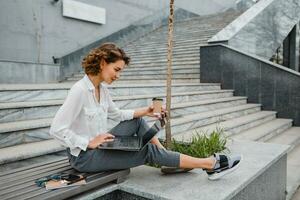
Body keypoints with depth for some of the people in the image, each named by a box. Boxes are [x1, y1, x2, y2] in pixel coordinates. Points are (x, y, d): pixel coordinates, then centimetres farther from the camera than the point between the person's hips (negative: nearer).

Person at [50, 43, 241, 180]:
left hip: (98, 145, 8)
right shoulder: (80, 90, -22)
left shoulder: (102, 88, 3)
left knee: (137, 120, 6)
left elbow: (116, 114, 15)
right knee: (148, 151, -12)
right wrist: (89, 142, -22)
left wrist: (144, 111, 4)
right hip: (84, 156, -8)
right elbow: (57, 129, -24)